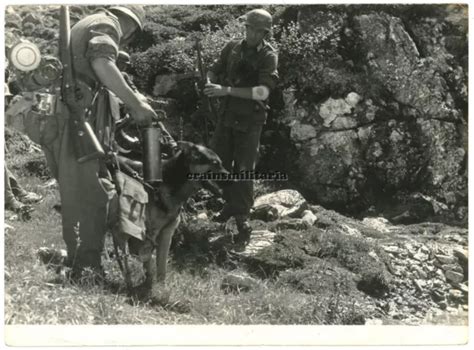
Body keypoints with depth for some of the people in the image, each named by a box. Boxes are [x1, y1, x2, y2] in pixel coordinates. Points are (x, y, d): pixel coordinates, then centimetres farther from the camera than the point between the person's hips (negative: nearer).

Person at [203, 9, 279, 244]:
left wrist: (227, 90, -28)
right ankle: (231, 203, 31)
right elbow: (214, 70, 12)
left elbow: (262, 92, -22)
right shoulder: (232, 48, 2)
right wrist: (210, 82, -13)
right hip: (227, 114, 5)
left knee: (243, 169, -4)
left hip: (250, 120, -5)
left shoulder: (268, 56, -11)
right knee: (219, 162, 11)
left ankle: (242, 219, 2)